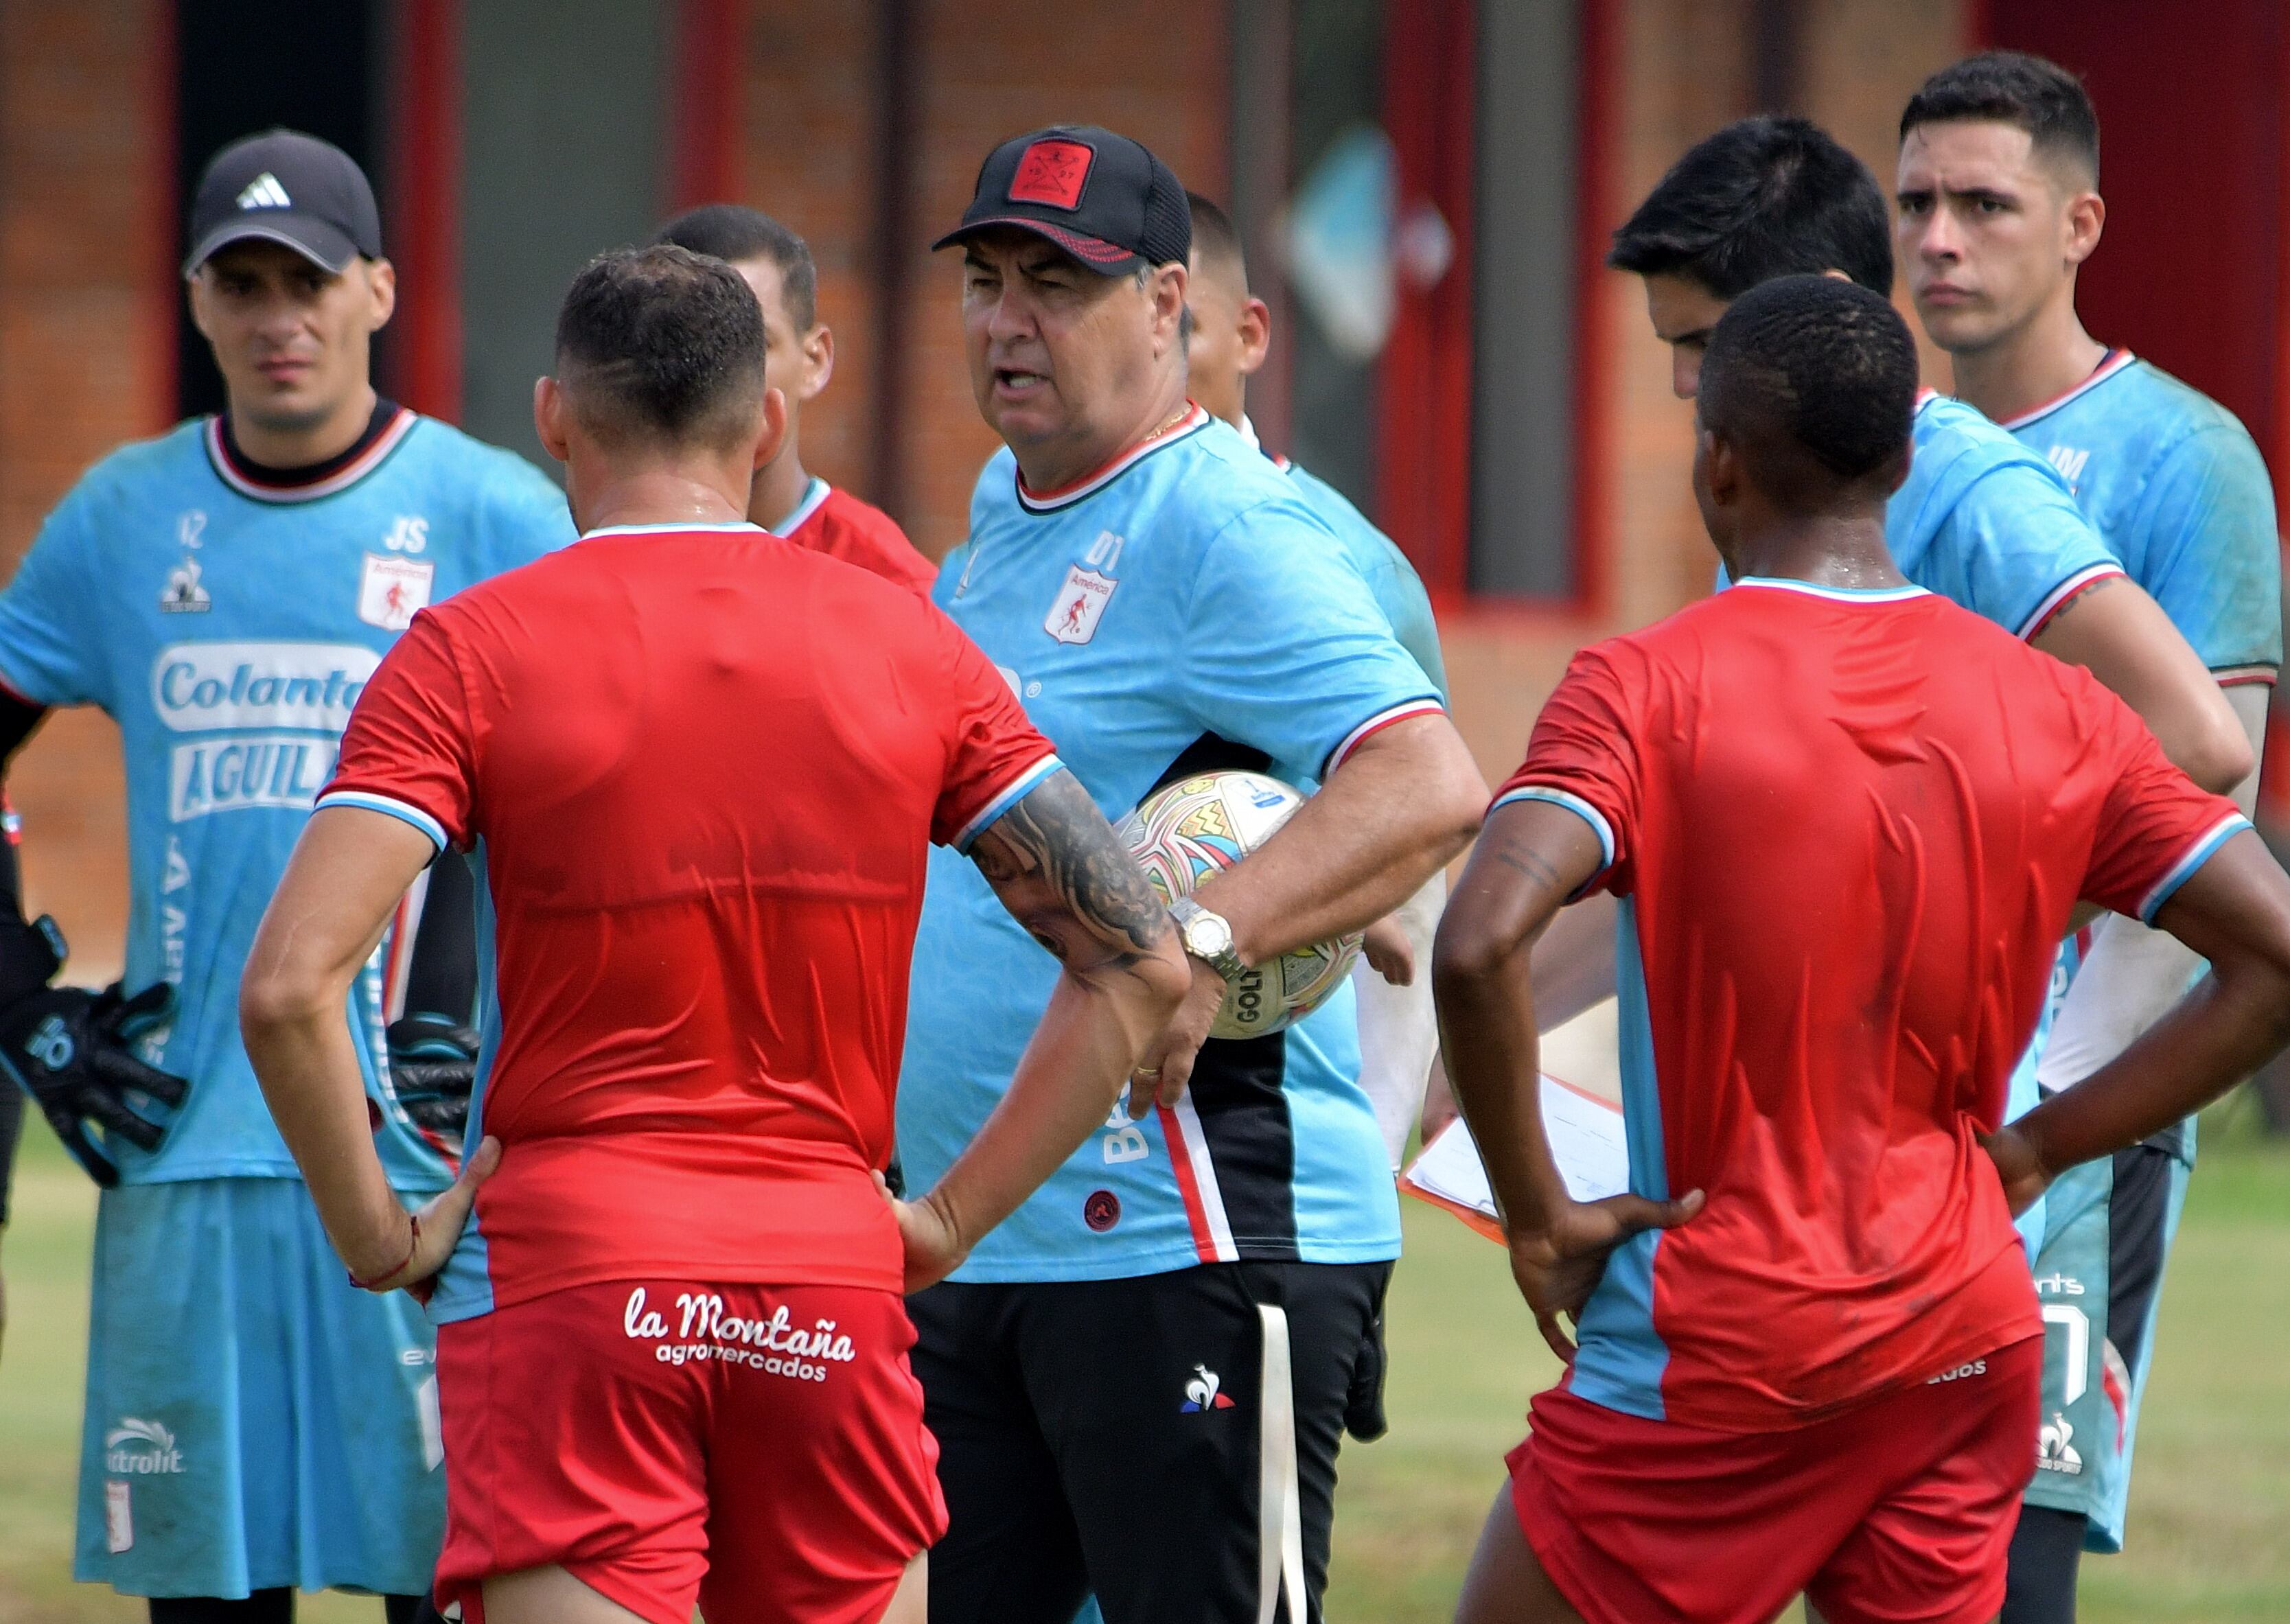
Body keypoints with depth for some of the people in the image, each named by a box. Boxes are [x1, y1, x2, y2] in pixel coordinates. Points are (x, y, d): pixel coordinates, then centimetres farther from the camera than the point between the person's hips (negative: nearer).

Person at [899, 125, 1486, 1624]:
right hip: (972, 1256, 9)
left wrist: (1202, 942, -34)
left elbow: (1430, 787, -24)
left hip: (1191, 1248, -9)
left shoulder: (1225, 527, -12)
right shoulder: (1003, 515, 16)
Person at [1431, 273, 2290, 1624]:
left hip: (1714, 1344, -4)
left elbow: (1482, 944, -25)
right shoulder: (2052, 709, 3)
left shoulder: (1647, 689, -10)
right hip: (1966, 1334, 5)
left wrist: (1537, 1213, -12)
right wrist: (2039, 1146, 7)